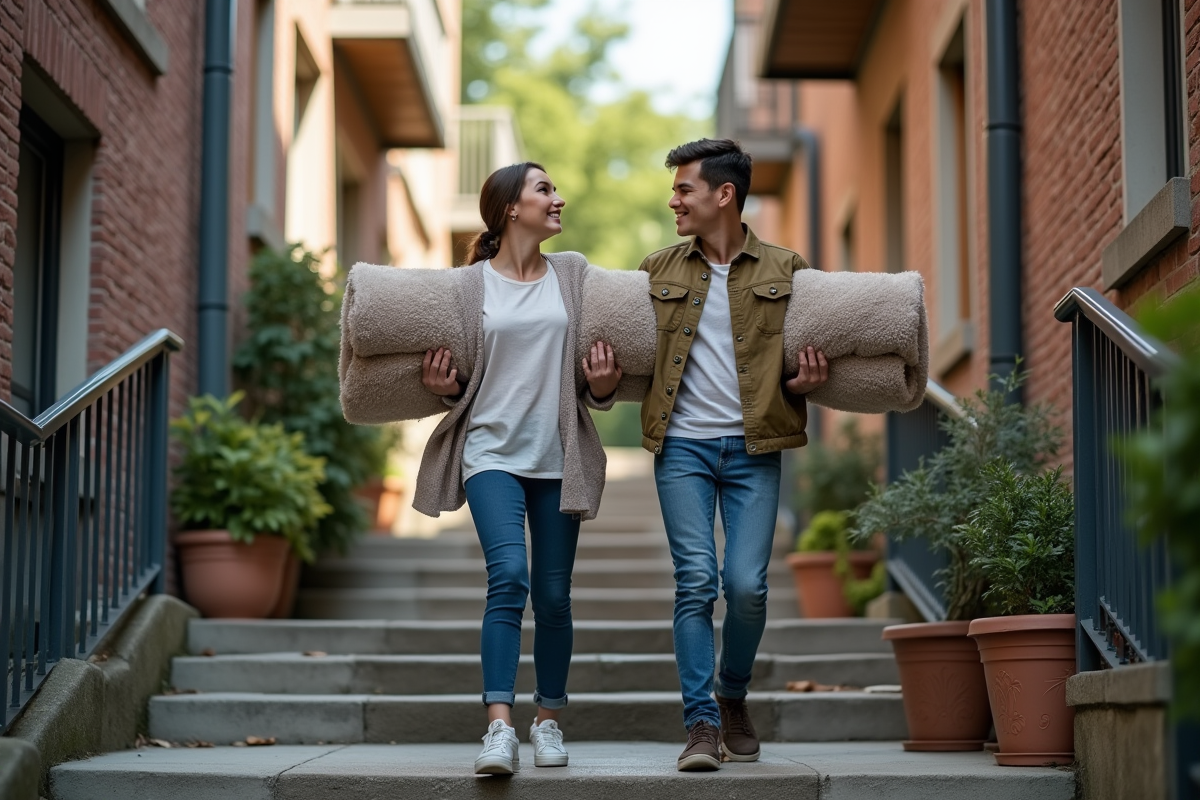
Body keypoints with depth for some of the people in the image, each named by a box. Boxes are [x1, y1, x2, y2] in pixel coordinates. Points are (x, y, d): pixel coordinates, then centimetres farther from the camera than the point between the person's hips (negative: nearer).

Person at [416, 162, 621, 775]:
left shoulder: (573, 275, 8)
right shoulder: (470, 285, 3)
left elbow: (594, 378, 13)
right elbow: (461, 379, 11)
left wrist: (602, 384, -8)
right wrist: (445, 387, -10)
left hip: (558, 457, 3)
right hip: (493, 450, -2)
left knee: (553, 594, 5)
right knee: (508, 577, -19)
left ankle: (547, 720, 22)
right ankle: (499, 729, -21)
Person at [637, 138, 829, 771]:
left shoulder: (785, 272, 6)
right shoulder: (658, 270, 10)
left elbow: (805, 357, 15)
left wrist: (804, 383, -7)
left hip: (753, 447, -1)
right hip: (683, 444, 1)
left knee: (747, 584, -7)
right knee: (695, 582, -7)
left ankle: (733, 696, 19)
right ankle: (702, 724, -2)